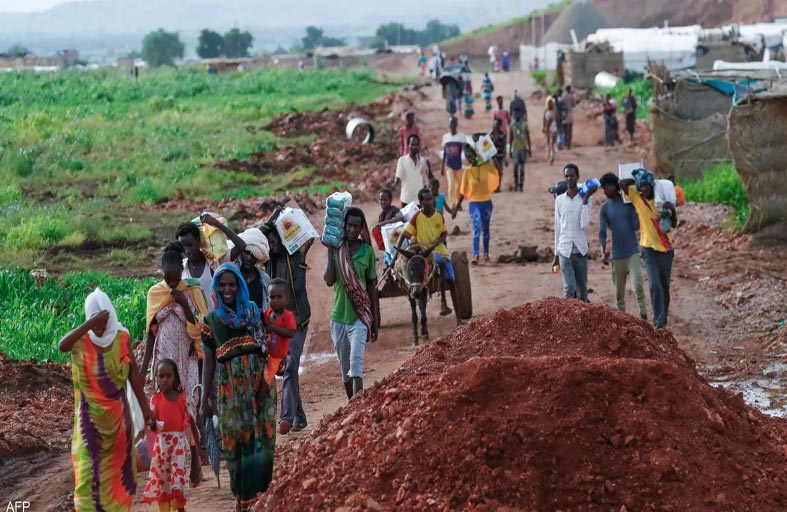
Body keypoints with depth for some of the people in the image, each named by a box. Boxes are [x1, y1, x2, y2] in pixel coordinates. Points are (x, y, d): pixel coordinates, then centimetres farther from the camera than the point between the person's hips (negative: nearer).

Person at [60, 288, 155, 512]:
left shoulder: (122, 338, -4)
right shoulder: (81, 339, -10)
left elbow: (134, 375, 2)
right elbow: (62, 345, -34)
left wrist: (145, 408, 3)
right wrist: (89, 324, -39)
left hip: (118, 414, 2)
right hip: (90, 415, -2)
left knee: (118, 468, 13)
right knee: (88, 469, -7)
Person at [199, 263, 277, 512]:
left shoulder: (253, 312, 8)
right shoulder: (212, 320, 7)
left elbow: (265, 347, 3)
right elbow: (209, 361, 7)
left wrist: (266, 379, -11)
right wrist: (204, 398, 3)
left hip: (258, 379, 0)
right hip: (229, 384, 0)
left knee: (261, 435, -1)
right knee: (234, 438, 0)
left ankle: (259, 490, 8)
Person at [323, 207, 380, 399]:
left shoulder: (367, 251, 1)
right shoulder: (336, 249, 2)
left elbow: (372, 286, 6)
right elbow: (329, 280, -10)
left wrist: (376, 320, 6)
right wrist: (330, 253, -9)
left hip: (359, 316, -2)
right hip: (338, 316, 2)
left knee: (356, 362, -17)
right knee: (344, 366, 11)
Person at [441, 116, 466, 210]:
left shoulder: (461, 136, -3)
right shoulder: (445, 137, 4)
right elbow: (444, 153, 10)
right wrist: (442, 166, 11)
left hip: (459, 165, 0)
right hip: (449, 165, 0)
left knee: (459, 186, 9)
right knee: (451, 185, -13)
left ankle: (458, 204, 26)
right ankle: (452, 205, -10)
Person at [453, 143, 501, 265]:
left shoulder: (486, 165, -4)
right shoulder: (467, 171, -7)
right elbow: (463, 191, -3)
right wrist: (456, 208, -3)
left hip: (486, 202, 3)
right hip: (474, 203, -3)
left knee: (485, 228, 15)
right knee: (477, 228, -17)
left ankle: (486, 253, 29)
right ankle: (475, 255, -24)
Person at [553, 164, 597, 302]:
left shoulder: (585, 199, 0)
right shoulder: (559, 200, 7)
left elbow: (584, 224, -14)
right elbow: (557, 228, 11)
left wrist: (586, 199, -13)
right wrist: (556, 254, 12)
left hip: (581, 250, -1)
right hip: (565, 250, 1)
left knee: (582, 288, 7)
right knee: (569, 287, -11)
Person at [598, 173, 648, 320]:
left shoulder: (629, 202, -1)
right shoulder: (605, 208, 1)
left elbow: (636, 226, -3)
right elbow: (602, 232, -5)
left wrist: (634, 208, -11)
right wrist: (603, 252, -18)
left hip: (633, 251, -2)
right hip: (617, 255, 2)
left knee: (637, 284, -17)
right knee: (619, 290, 7)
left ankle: (643, 317, -15)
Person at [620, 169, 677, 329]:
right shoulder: (637, 198, -3)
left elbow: (674, 224, 3)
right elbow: (623, 183, -15)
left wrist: (672, 211, -15)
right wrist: (636, 180, -2)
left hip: (666, 249, 2)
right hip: (649, 249, -2)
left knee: (665, 286, 11)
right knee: (655, 285, -17)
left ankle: (663, 319, 24)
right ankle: (659, 320, -15)